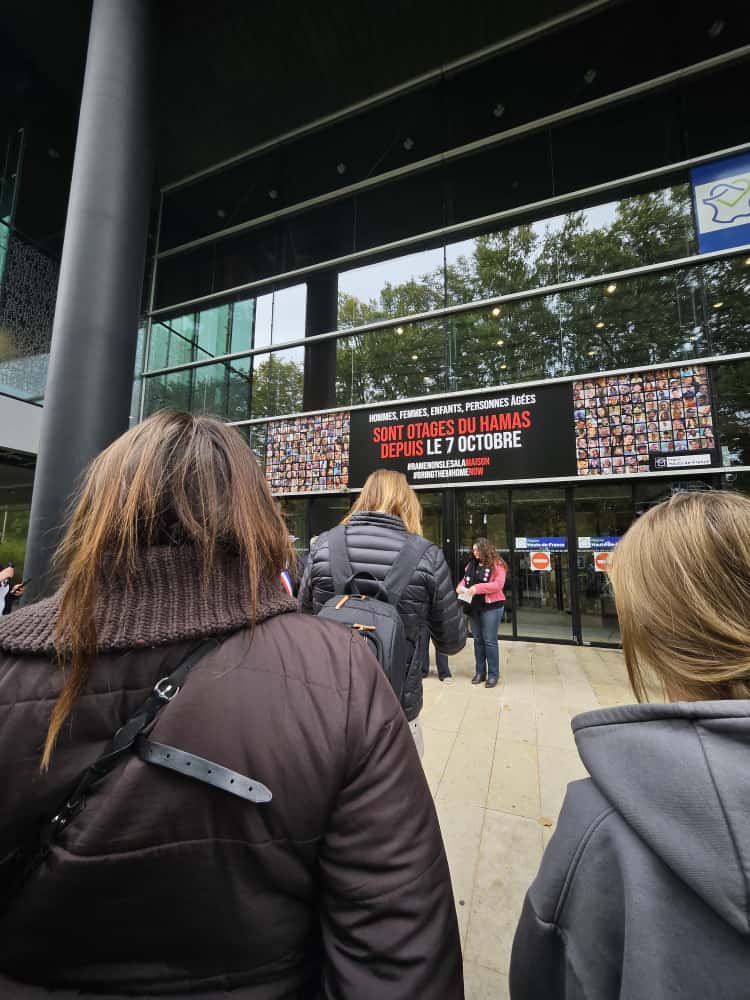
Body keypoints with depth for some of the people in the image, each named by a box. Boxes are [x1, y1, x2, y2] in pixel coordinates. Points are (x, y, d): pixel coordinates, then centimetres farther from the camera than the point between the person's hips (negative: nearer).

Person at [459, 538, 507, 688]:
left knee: (489, 641, -2)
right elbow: (465, 579, 18)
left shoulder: (497, 564, -10)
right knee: (478, 640, 13)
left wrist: (478, 588, -26)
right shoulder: (471, 564, 9)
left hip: (491, 607, -6)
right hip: (474, 607, 7)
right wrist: (460, 586, -6)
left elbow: (499, 584, -18)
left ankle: (493, 674, 11)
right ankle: (480, 672, 23)